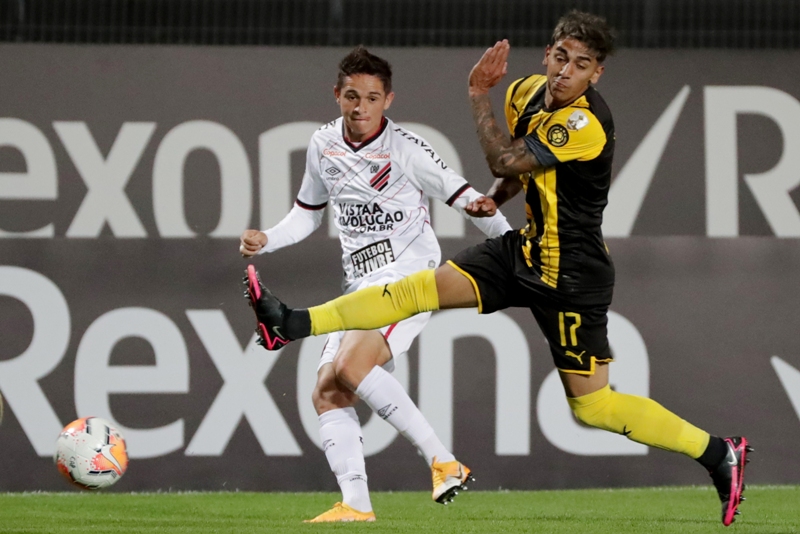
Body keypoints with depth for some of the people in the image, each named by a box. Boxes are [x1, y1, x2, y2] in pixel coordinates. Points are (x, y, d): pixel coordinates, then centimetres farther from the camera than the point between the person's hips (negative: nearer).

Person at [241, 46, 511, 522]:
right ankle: (356, 505, -6)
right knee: (327, 391, -5)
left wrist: (512, 243, -21)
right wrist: (265, 242, 10)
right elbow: (308, 214, 25)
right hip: (362, 285, 7)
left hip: (409, 276, -7)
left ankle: (444, 461, -24)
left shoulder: (404, 148, -9)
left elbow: (463, 196, -7)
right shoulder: (324, 146, 10)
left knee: (351, 366, -27)